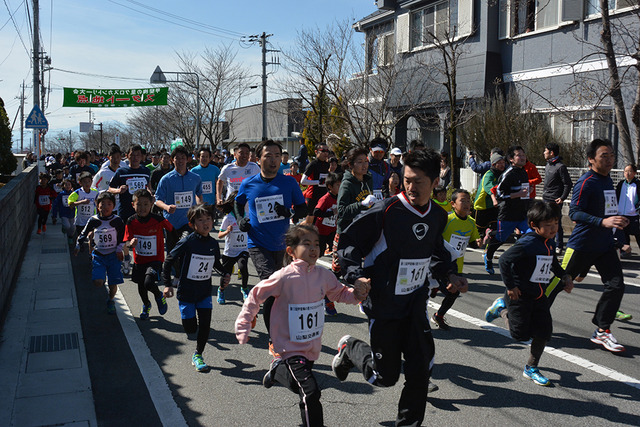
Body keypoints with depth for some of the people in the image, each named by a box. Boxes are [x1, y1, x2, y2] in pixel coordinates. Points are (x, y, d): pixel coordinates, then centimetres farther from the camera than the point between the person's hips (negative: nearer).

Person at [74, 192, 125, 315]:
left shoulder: (117, 221, -4)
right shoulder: (93, 221, -1)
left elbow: (123, 237, 6)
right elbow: (84, 233, 13)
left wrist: (119, 249, -2)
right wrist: (78, 247, 9)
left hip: (113, 255, 0)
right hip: (98, 255, 0)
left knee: (113, 284, 2)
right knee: (98, 282, -18)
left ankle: (111, 301, 29)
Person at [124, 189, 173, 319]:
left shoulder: (158, 220, -16)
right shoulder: (131, 221, -9)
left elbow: (172, 230, 0)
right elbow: (127, 242, -8)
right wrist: (131, 243, -31)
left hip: (155, 259, -4)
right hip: (139, 260, 4)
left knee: (148, 283, -24)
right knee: (140, 286, 18)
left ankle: (159, 296, 12)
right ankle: (146, 305, 50)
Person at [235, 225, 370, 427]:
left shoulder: (324, 275, -6)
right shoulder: (284, 277, -21)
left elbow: (340, 293, 12)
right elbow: (255, 296, -9)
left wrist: (357, 292, -9)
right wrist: (243, 325, -8)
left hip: (312, 347, 6)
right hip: (291, 348, -6)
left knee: (298, 385, 30)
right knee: (310, 392, -20)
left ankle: (278, 369, 57)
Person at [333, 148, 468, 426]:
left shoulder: (438, 217, 4)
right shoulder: (387, 211, -16)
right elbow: (349, 241, -10)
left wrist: (449, 275, 7)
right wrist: (357, 277, -23)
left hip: (416, 304, 5)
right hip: (383, 305, -5)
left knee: (420, 369, 2)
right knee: (385, 376, 4)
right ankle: (349, 348, 32)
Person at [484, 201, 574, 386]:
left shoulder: (550, 243, 5)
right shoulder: (527, 243, -23)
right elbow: (505, 260, -25)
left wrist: (565, 276, 10)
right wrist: (510, 286, -22)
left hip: (539, 295, 7)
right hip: (520, 295, -7)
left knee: (544, 331, 3)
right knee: (520, 334, 1)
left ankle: (531, 368, 19)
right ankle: (502, 308, 27)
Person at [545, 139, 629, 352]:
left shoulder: (608, 180, 12)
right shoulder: (586, 182, -15)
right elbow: (574, 212, -24)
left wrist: (617, 221, 17)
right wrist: (602, 222, -34)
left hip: (605, 245, 7)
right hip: (582, 245, -7)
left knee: (616, 285, -5)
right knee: (559, 282, 3)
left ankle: (602, 331, 5)